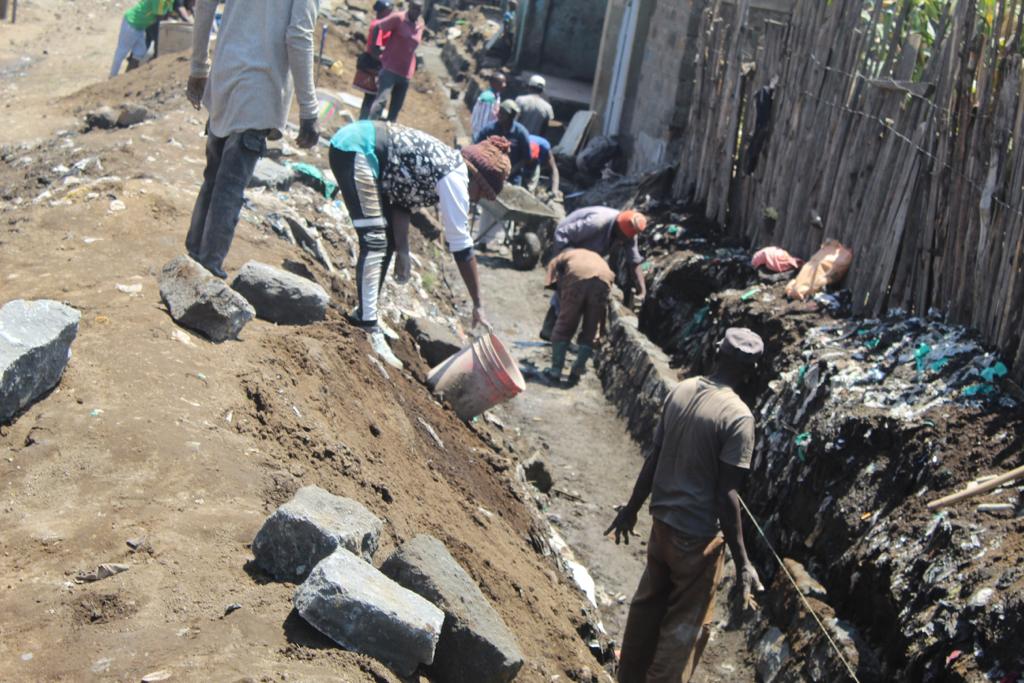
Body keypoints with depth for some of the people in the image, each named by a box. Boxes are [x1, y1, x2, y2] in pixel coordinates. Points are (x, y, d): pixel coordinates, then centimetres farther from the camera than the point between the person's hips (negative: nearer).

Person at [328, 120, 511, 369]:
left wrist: (402, 250, 5)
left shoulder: (446, 163, 12)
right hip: (355, 150, -10)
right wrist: (478, 305, -8)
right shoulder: (456, 177, -13)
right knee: (375, 241, -15)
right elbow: (461, 246, -13)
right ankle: (369, 328, -19)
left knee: (387, 239, 14)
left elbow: (401, 196, 13)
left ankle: (364, 315, 20)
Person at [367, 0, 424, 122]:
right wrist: (374, 48, -5)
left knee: (396, 106, 10)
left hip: (406, 72, 6)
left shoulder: (420, 24, 9)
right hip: (390, 67, -6)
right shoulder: (398, 18, -8)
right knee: (382, 99, -19)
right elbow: (376, 27, -5)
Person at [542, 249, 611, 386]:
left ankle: (555, 372, 10)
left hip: (577, 278, -2)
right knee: (589, 333, 15)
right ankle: (577, 372, 13)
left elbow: (551, 283, 20)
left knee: (563, 329, 11)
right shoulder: (596, 256, 42)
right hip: (603, 280, 2)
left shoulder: (559, 258, 34)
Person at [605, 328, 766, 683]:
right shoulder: (738, 416, -21)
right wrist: (742, 561, -15)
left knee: (647, 604, 23)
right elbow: (726, 495, -21)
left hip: (662, 522, 7)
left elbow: (654, 459, 5)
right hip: (698, 535, -7)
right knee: (686, 625, 11)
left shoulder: (680, 390, -2)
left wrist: (632, 508, 17)